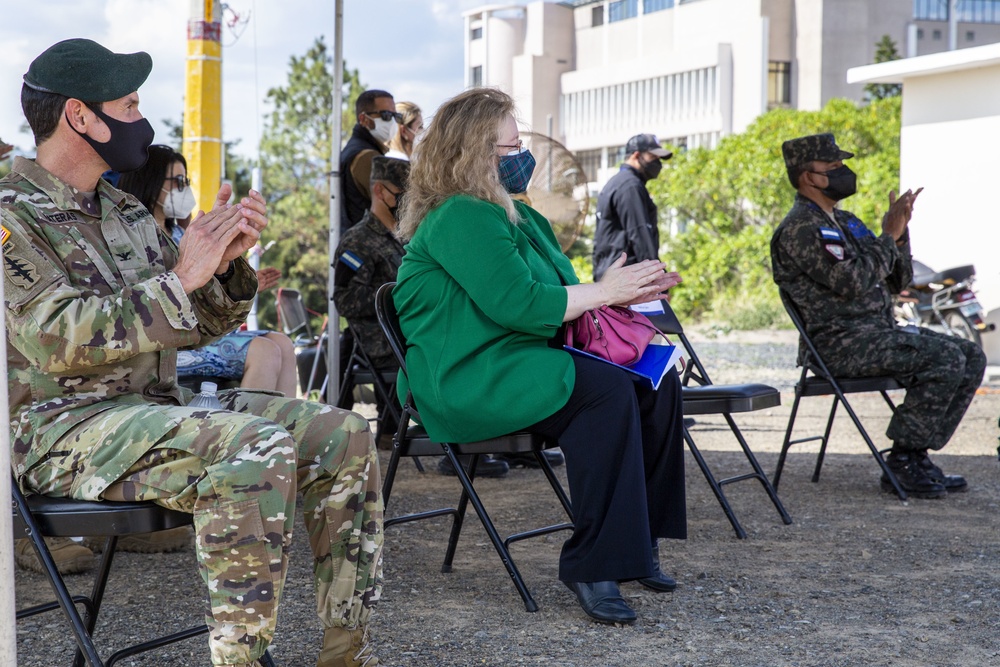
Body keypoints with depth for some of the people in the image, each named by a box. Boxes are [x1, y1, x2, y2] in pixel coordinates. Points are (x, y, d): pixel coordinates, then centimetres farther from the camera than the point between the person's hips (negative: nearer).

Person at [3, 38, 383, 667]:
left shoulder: (126, 212, 19)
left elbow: (192, 325, 19)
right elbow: (57, 340, -20)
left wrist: (227, 264, -2)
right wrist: (179, 277, -20)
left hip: (157, 407, 8)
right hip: (61, 423, -8)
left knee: (342, 436, -7)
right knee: (258, 450, -33)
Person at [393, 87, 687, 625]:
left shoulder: (520, 217, 20)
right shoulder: (460, 218, -12)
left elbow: (558, 298, 20)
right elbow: (517, 304, -22)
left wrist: (628, 294, 2)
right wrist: (602, 292, -13)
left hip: (522, 367, 10)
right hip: (466, 383, -10)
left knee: (658, 383, -4)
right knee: (606, 389, -29)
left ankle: (639, 543, -4)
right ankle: (594, 566, -25)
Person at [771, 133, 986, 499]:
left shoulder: (845, 221, 20)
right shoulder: (801, 228, -10)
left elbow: (897, 281, 17)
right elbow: (853, 282, -23)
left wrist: (899, 232, 0)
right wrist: (889, 236, -12)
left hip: (879, 331, 10)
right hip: (841, 342, -10)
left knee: (972, 356, 0)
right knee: (944, 358, -23)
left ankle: (916, 454, 1)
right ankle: (902, 462, -14)